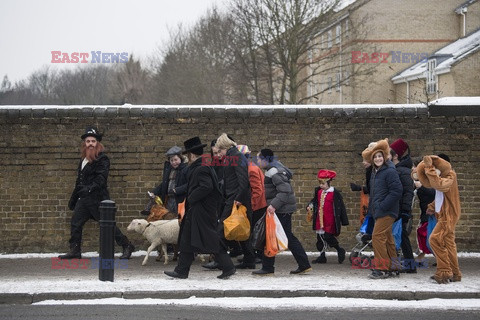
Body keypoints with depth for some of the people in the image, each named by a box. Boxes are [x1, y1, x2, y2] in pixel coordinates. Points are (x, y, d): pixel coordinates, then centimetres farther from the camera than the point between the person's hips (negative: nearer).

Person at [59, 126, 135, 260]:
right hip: (84, 198, 8)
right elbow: (79, 182, 22)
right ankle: (75, 251, 14)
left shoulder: (102, 159, -9)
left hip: (98, 198, -8)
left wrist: (90, 188, -33)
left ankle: (127, 246, 5)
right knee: (75, 223, 6)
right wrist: (73, 199, 24)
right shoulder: (84, 159, 17)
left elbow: (101, 178, -20)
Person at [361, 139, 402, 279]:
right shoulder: (375, 172, 14)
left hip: (387, 212, -10)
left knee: (377, 236, -13)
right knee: (387, 238, 14)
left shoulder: (390, 171, -15)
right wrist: (372, 206, 13)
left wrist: (382, 206, -19)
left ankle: (381, 268, -9)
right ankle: (390, 267, 21)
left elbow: (396, 191, -21)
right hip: (378, 211, 10)